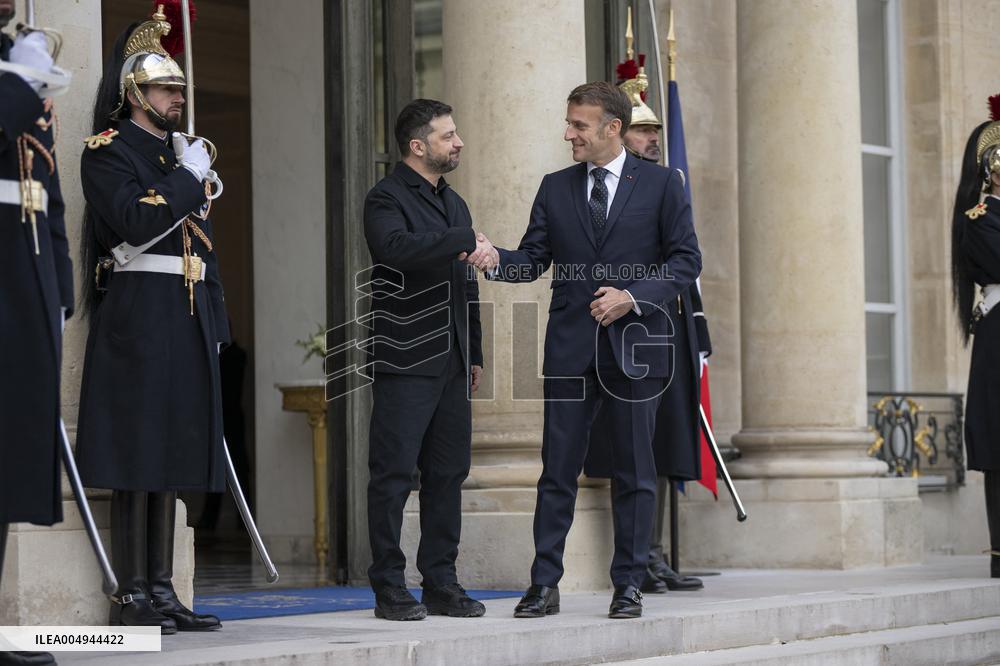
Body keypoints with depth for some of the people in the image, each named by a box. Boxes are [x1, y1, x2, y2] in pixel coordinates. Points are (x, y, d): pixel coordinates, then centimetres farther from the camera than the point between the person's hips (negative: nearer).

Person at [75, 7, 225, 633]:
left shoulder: (179, 155, 21)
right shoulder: (108, 152, -3)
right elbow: (136, 222, -19)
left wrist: (215, 322, 16)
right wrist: (189, 177, -10)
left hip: (187, 322, 8)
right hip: (138, 316, -8)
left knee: (173, 454, 7)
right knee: (137, 459, -8)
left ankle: (162, 590, 10)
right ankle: (132, 595, -5)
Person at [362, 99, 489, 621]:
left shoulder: (452, 202, 20)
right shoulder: (386, 199, -5)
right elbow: (399, 247, -27)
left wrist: (474, 355, 20)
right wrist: (466, 239, -25)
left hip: (451, 362, 8)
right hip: (405, 362, -8)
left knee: (448, 473, 8)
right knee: (393, 473, -5)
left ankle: (442, 584, 13)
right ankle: (389, 588, -1)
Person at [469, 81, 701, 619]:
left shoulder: (660, 184, 3)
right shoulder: (555, 188, 10)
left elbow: (685, 259, 0)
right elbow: (533, 261, 7)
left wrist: (633, 297, -12)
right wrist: (496, 258, -14)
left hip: (633, 346, -2)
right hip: (571, 347, 2)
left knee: (634, 471, 4)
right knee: (557, 469, 0)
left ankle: (628, 585, 12)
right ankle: (544, 585, 4)